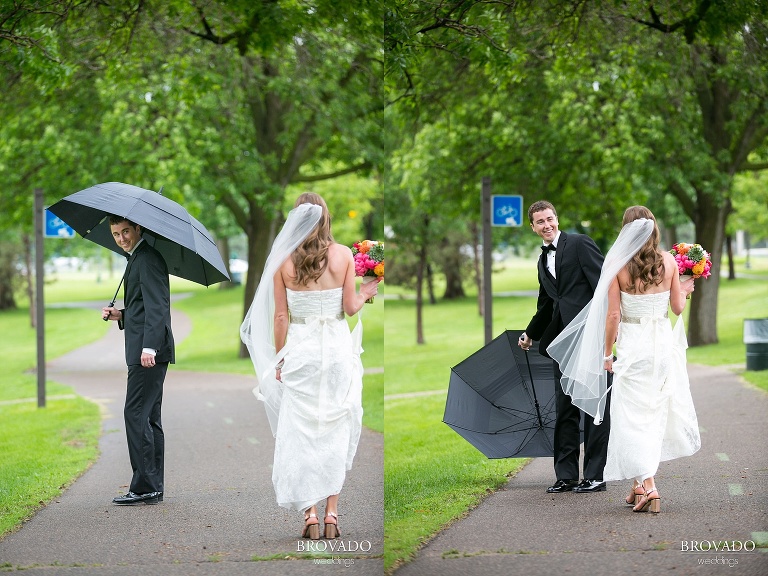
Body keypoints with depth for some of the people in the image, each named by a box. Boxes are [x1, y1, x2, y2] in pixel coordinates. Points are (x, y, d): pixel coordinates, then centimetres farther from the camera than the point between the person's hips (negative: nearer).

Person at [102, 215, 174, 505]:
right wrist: (120, 315, 11)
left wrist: (149, 347, -29)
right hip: (142, 351, 11)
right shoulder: (137, 258, 22)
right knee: (149, 418, 10)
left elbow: (156, 306, -21)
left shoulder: (148, 258, -11)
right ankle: (153, 488, 13)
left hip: (149, 353, -11)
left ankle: (145, 486, -13)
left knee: (136, 413, -12)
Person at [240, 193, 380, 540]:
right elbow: (350, 307, -3)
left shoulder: (283, 260, -3)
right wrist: (367, 292, 17)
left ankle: (310, 514, 2)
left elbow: (280, 316, -2)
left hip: (299, 350, 0)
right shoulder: (342, 255, -4)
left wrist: (279, 359, 7)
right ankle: (331, 514, 6)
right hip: (337, 348, 0)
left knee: (301, 432, 6)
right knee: (335, 432, 8)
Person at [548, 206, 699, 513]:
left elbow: (613, 314, -9)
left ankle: (648, 487, -13)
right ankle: (640, 485, 22)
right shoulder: (668, 261, -2)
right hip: (663, 343, 3)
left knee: (635, 418, 0)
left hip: (633, 346, -3)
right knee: (656, 413, 15)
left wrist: (607, 353, 2)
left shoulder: (618, 265, -10)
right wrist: (685, 290, 26)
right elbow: (677, 307, 4)